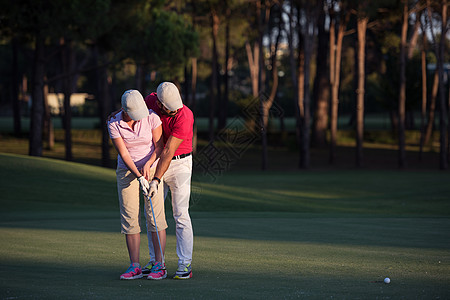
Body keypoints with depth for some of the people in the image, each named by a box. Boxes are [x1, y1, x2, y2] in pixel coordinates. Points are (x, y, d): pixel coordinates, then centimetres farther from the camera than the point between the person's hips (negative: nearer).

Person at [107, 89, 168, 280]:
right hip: (126, 172, 1)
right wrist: (139, 177, -25)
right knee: (129, 218, -3)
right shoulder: (114, 124, -14)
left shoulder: (152, 118, -15)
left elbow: (159, 146, -9)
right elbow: (123, 154, -15)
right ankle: (135, 267, 1)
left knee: (155, 216, -8)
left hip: (152, 169, -1)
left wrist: (148, 164, -26)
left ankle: (159, 265, -5)